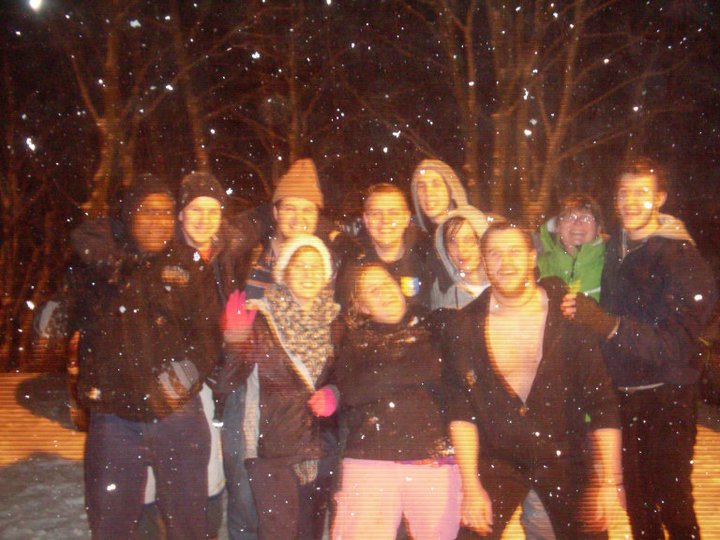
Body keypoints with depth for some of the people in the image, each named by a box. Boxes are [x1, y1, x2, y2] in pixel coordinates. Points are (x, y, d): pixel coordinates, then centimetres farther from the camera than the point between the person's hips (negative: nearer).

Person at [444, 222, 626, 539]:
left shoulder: (568, 315, -9)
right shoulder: (463, 326, -6)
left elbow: (603, 404, -6)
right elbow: (461, 410, -5)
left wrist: (609, 482, -8)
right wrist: (471, 487, -7)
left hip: (564, 461, 0)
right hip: (496, 462, 0)